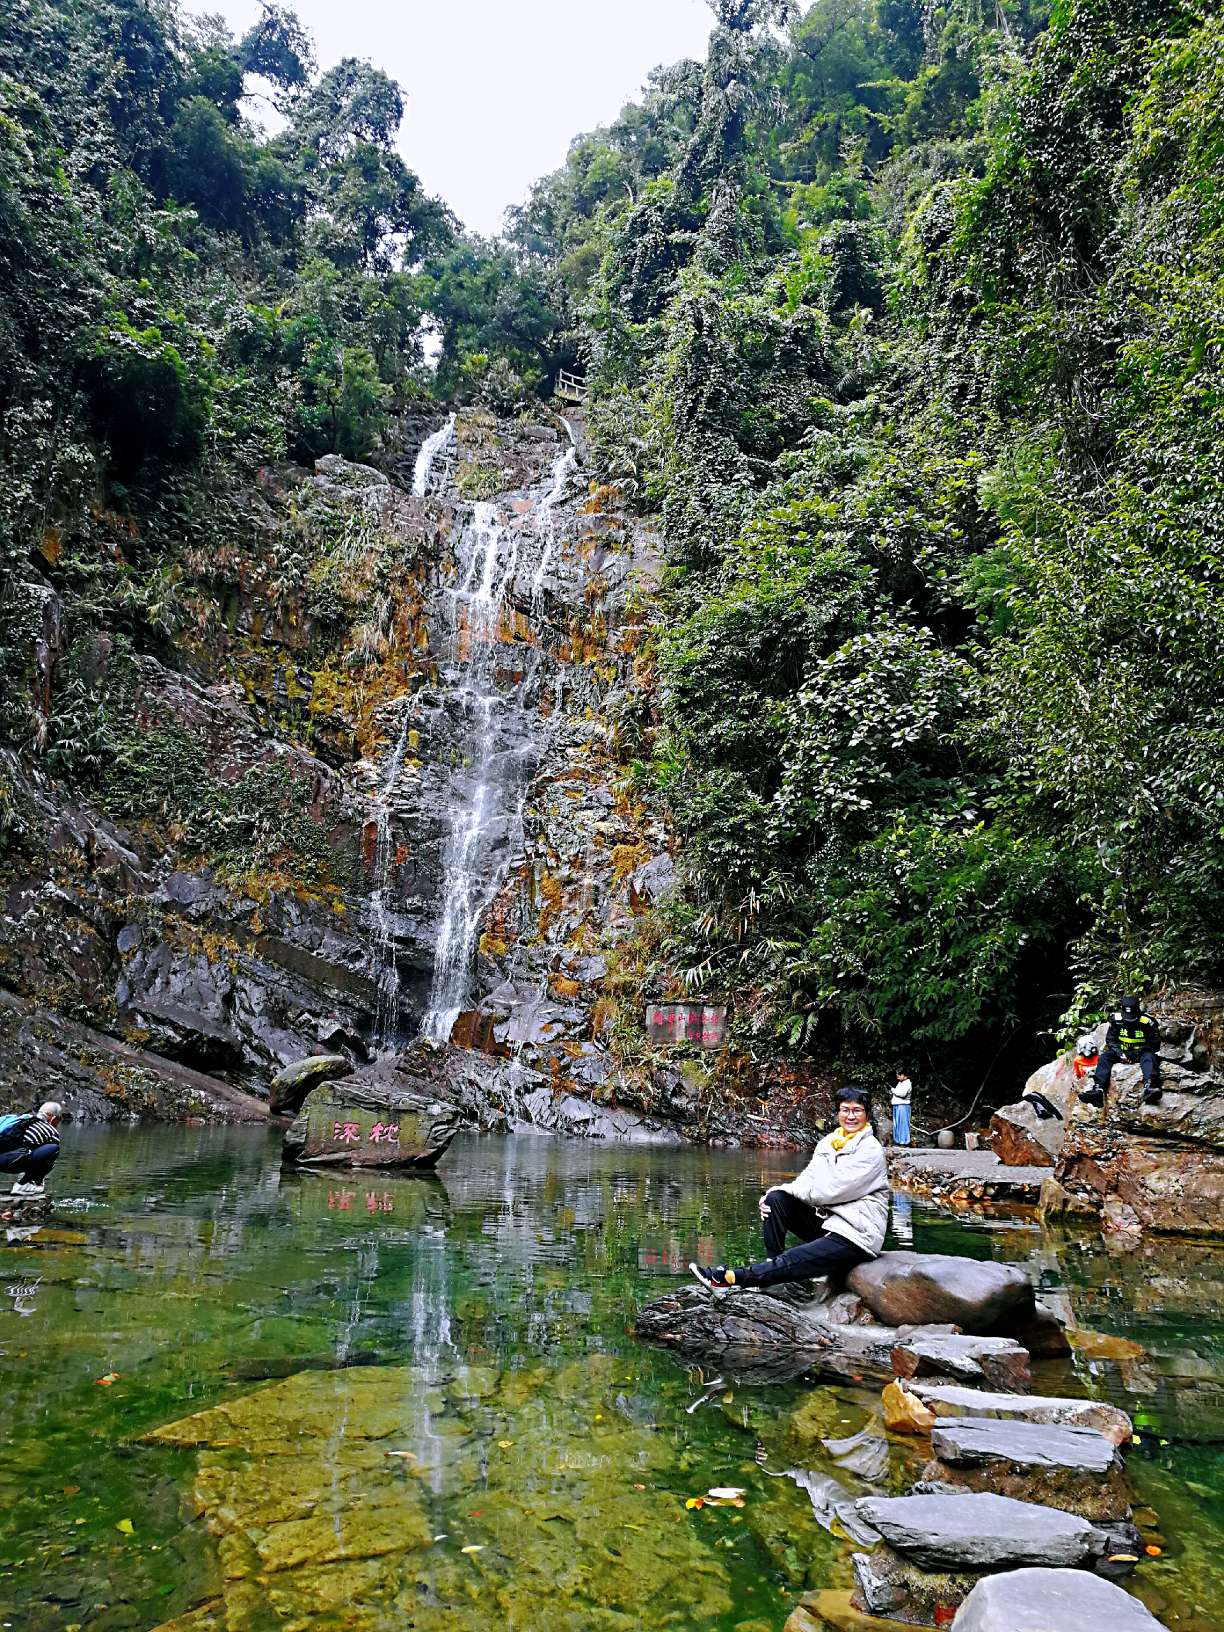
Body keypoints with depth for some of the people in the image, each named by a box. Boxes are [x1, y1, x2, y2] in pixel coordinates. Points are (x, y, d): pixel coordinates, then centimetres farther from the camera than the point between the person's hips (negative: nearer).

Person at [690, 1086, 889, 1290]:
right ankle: (772, 1268, -6)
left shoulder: (871, 1150, -13)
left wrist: (785, 1188, -9)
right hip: (825, 1221, 7)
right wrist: (777, 1191, -17)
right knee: (775, 1199, -10)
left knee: (790, 1261, -23)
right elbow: (806, 1181, 4)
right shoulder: (828, 1143, 11)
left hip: (856, 1236, -7)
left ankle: (729, 1277, -18)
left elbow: (829, 1191, -19)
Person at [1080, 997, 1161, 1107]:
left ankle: (1149, 1088, -59)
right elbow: (1110, 1039, 3)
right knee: (1104, 1056, -21)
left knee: (1149, 1057, -35)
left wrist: (1137, 1052, -19)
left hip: (1140, 1053, -3)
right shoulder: (1116, 1020, -4)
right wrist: (1120, 1053, -16)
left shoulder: (1147, 1022, -13)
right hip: (1121, 1052, 3)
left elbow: (1154, 1044, -6)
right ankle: (1098, 1088, -41)